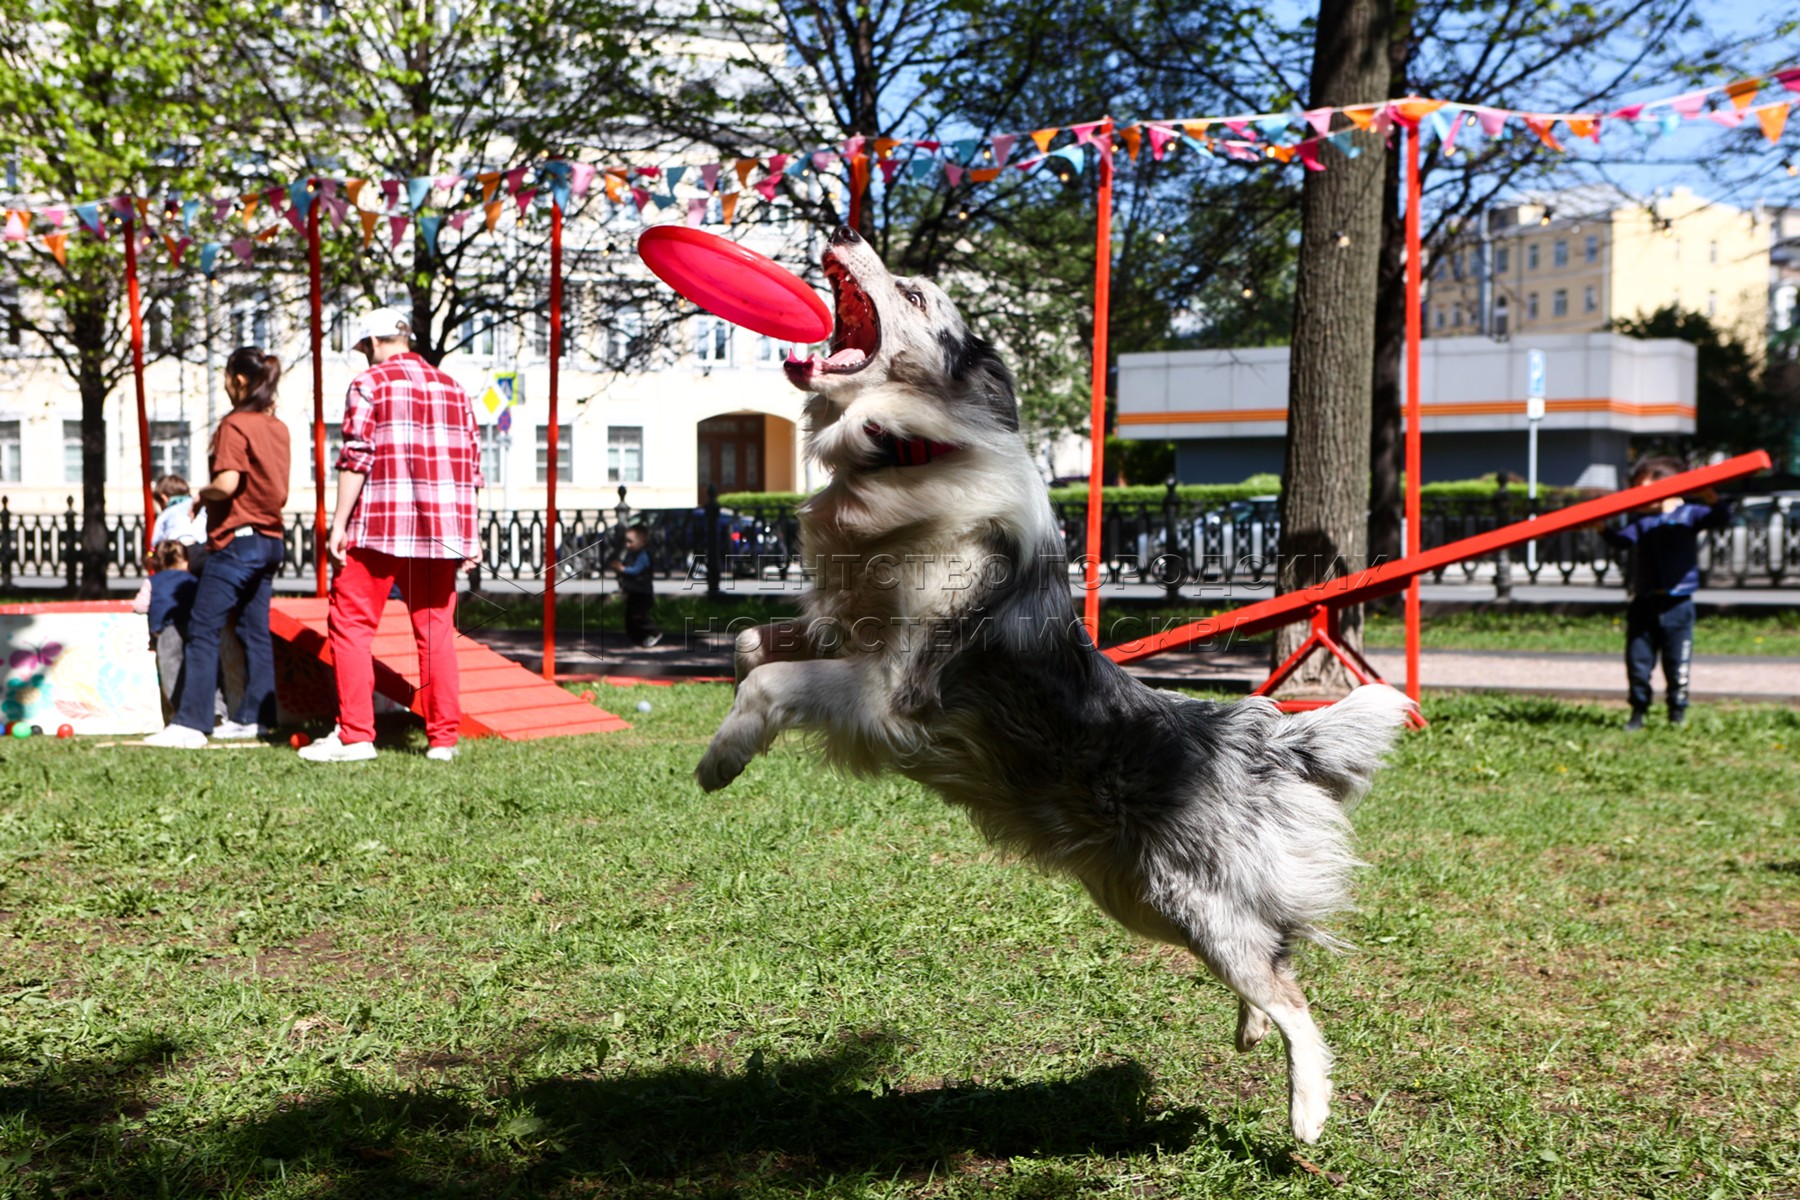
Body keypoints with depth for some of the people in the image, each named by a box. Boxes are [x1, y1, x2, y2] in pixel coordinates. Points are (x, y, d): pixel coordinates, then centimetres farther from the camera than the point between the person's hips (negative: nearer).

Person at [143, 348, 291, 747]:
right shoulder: (278, 427, 10)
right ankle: (254, 717, 16)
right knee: (256, 632, 12)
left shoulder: (234, 425, -13)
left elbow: (227, 483, -23)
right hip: (270, 539, 8)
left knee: (203, 631, -7)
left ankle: (191, 723, -10)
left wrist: (202, 494, -4)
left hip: (237, 539, -8)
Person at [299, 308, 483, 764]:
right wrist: (469, 536, 16)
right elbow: (471, 466, 12)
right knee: (436, 630, 8)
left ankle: (355, 735, -4)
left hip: (381, 525, -5)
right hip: (441, 529, 5)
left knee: (351, 625, 2)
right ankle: (443, 737, 7)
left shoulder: (369, 385, -1)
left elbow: (356, 460, -9)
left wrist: (338, 524, -7)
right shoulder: (453, 389, 14)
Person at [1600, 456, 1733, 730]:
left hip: (1676, 603, -3)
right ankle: (1638, 711, 16)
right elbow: (1623, 540, -6)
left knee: (1677, 664, 4)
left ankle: (1678, 713, 17)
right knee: (1638, 660, 5)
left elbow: (1721, 519, -10)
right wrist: (1603, 529, -23)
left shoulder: (1688, 514, 0)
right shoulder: (1640, 520, 9)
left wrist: (1711, 499, -27)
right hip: (1643, 603, 3)